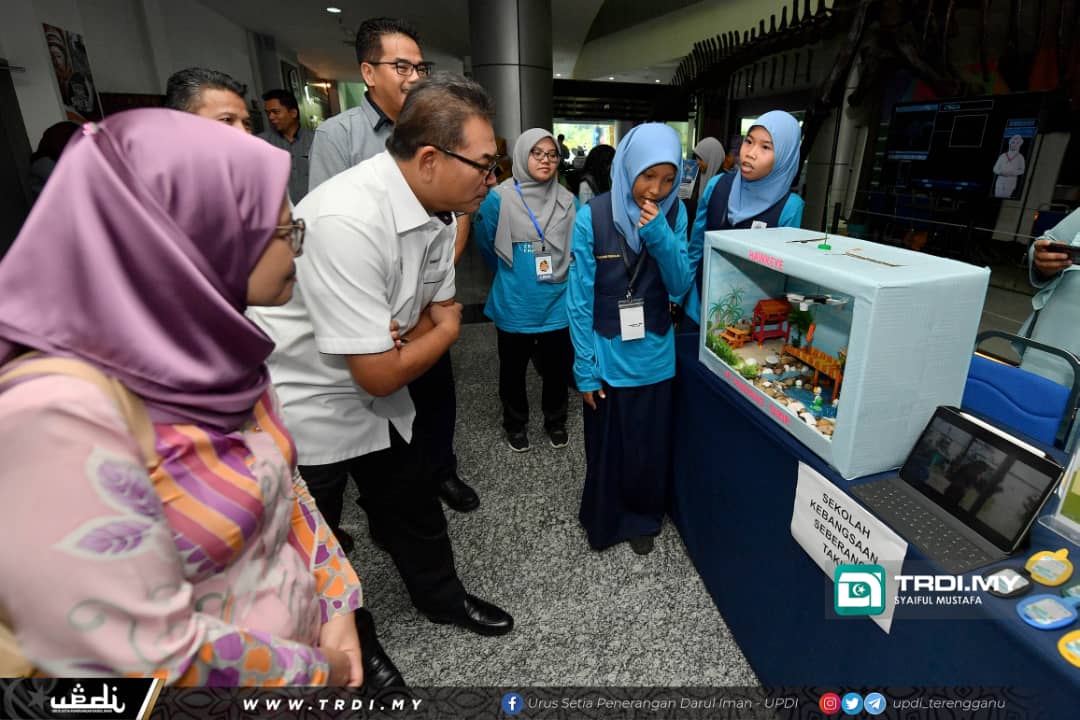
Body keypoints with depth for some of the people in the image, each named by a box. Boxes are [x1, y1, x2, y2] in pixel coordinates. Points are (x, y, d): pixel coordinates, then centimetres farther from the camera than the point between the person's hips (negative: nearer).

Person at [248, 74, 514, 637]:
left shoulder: (438, 211, -7)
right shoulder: (349, 219, -33)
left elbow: (440, 307, 6)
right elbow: (379, 375, -30)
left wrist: (405, 336, -17)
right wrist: (445, 330, -11)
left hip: (375, 384, 7)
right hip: (304, 405, -7)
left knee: (414, 509, 23)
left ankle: (442, 598, 49)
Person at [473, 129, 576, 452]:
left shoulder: (566, 200, -1)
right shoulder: (499, 198, -11)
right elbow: (486, 244, 5)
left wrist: (559, 274, 11)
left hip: (557, 303, 3)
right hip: (515, 305, -2)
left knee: (557, 370, 15)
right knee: (513, 371, 14)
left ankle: (555, 421, 38)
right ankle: (515, 424, 37)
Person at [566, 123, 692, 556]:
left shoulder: (675, 214, -4)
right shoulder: (593, 218, -13)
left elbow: (680, 287, -6)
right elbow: (579, 299, -10)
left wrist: (660, 236, -21)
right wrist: (584, 366, -10)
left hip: (654, 357, 3)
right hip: (608, 357, -2)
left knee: (650, 447, 18)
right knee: (606, 446, 16)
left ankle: (642, 519, 44)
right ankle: (603, 520, 42)